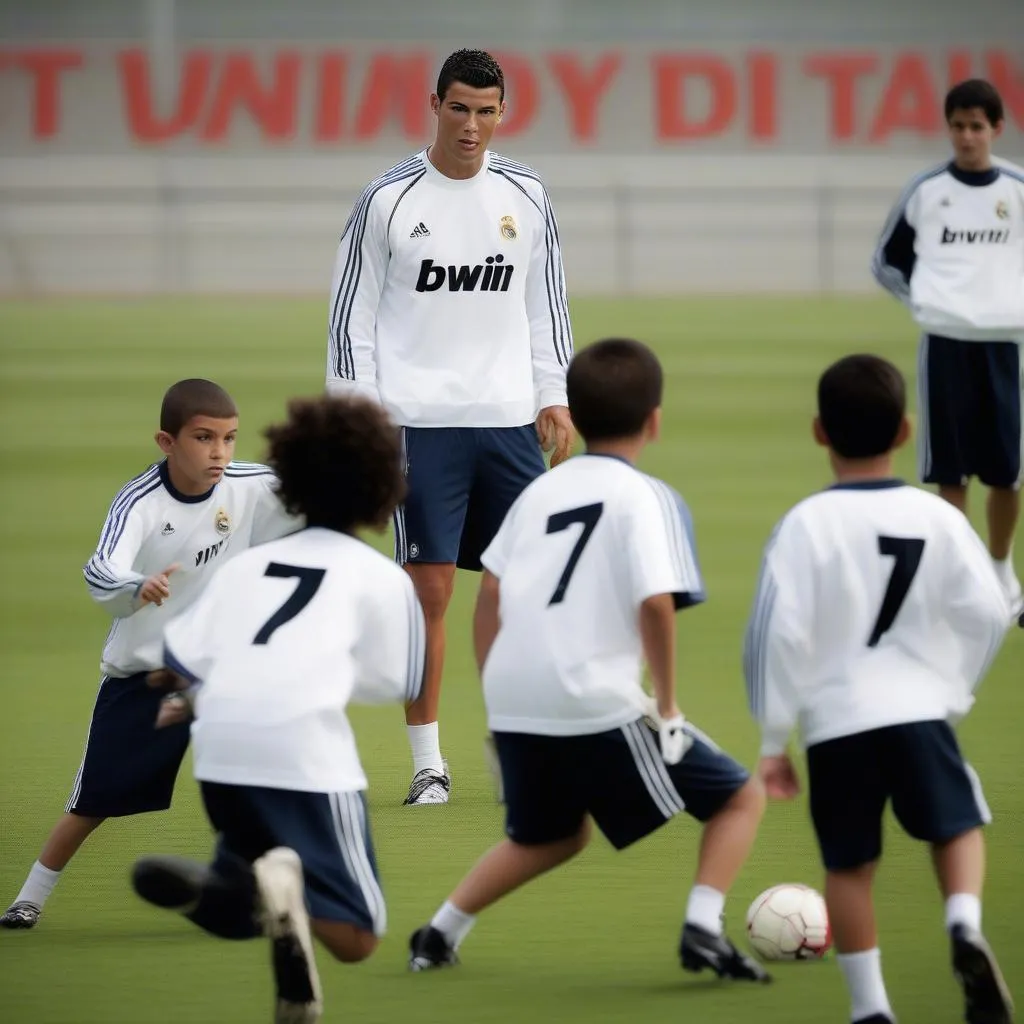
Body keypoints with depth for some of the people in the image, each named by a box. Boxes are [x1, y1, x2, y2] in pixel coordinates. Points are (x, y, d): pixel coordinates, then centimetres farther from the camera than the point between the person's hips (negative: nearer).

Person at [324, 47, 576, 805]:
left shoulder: (526, 196, 9)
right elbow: (353, 314, 0)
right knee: (429, 586, -6)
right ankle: (428, 763, 1)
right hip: (420, 422, -3)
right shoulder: (389, 200, -2)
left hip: (509, 421, 3)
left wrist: (554, 395, 10)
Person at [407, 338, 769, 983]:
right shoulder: (645, 497, -2)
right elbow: (655, 604, -14)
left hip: (513, 707, 6)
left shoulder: (542, 490, 16)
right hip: (598, 708, -6)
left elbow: (490, 595, 13)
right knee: (742, 798, 7)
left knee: (553, 836, 32)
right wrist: (667, 704, -5)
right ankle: (704, 929, -10)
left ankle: (440, 934, 25)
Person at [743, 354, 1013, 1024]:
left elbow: (777, 634, -10)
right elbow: (988, 615, 1)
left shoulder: (806, 525, -6)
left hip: (835, 720, -1)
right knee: (958, 827, 18)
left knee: (850, 866, 11)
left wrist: (774, 739, -1)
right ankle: (966, 926, -10)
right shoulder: (938, 518, 1)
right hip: (919, 710, 1)